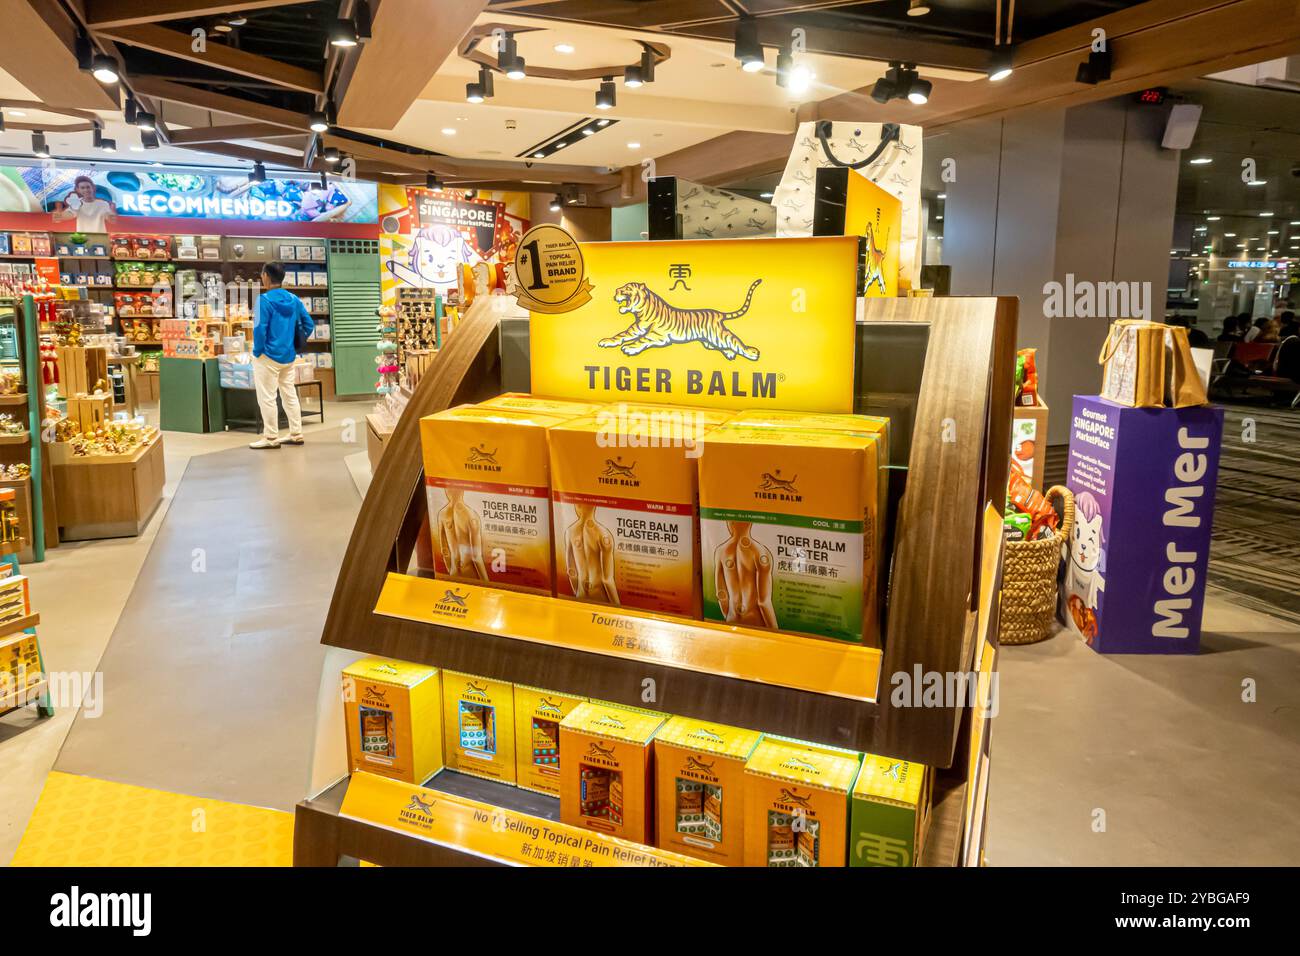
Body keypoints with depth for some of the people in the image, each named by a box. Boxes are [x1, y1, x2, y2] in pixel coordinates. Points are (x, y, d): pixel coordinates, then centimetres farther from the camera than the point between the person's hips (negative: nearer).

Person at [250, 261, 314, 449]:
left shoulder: (264, 300, -15)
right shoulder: (294, 299, 5)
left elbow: (259, 329, -20)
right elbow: (309, 324, 8)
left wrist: (257, 351, -8)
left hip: (268, 356, -7)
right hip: (288, 356, 7)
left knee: (267, 398, 1)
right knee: (290, 395, 14)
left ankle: (271, 438, 5)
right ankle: (296, 434, 18)